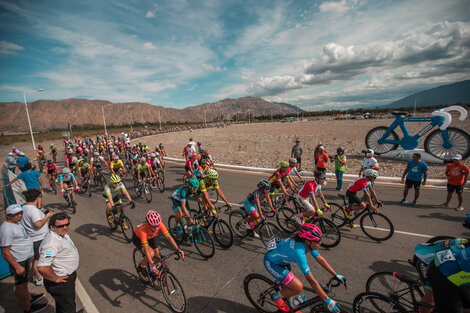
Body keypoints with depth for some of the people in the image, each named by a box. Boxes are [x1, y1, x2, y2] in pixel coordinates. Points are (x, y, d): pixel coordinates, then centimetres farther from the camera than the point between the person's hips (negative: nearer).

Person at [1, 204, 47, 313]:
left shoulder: (16, 222, 5)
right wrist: (17, 267, -23)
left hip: (26, 258, 9)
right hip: (18, 261, -9)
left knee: (24, 281, 27)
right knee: (21, 285, 9)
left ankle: (29, 298, 46)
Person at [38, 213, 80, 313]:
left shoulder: (62, 234, -1)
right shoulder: (51, 243, -33)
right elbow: (42, 268, -38)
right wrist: (56, 279, -24)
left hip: (68, 275, 9)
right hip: (61, 283, -9)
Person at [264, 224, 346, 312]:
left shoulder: (307, 243, -14)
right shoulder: (299, 251, -38)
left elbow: (320, 260, 0)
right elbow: (311, 279, -33)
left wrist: (336, 275, 1)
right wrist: (327, 300, -27)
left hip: (281, 259, 8)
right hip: (271, 263, -8)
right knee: (298, 287, -12)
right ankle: (276, 297, 13)